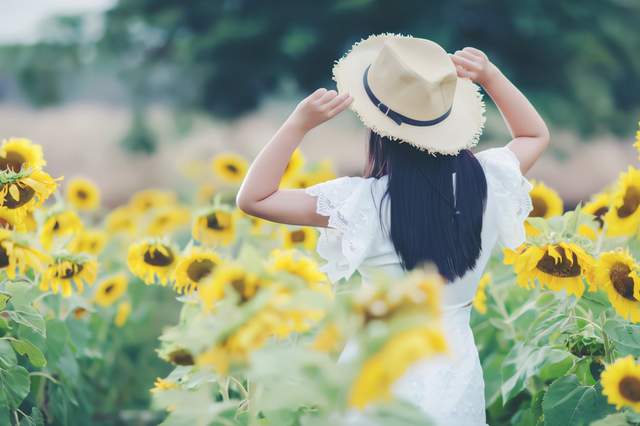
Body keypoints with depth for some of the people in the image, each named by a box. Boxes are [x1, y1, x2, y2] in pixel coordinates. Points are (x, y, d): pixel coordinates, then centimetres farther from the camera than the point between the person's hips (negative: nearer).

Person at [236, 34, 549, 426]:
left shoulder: (365, 203, -22)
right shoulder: (484, 183, -10)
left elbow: (253, 198, -16)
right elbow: (537, 136, 12)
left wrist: (300, 123, -19)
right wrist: (489, 76, -1)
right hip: (458, 375, 4)